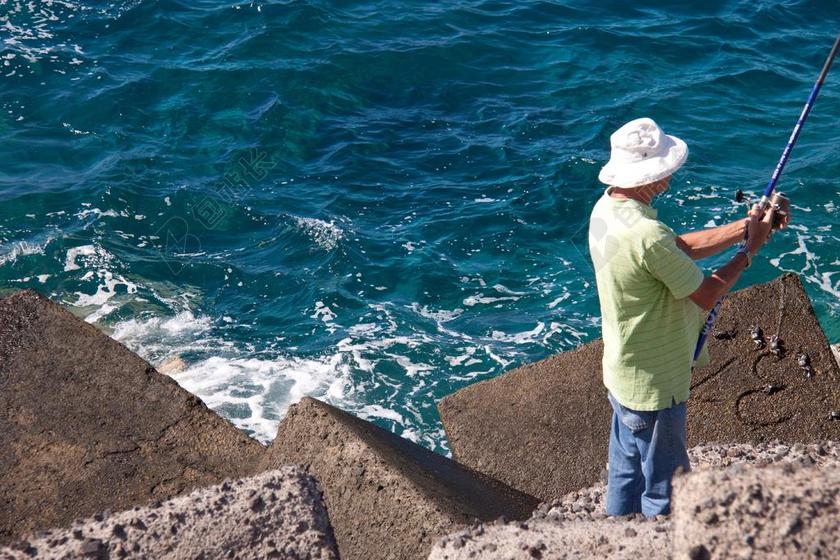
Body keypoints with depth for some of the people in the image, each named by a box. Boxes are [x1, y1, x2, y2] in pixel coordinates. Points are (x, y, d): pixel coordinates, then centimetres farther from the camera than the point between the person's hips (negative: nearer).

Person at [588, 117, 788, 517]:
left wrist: (746, 226, 3)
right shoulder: (647, 235, -32)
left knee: (625, 475, 24)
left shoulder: (607, 208, -2)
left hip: (622, 375, 10)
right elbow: (705, 296, -20)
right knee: (663, 492, 7)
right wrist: (749, 250, -6)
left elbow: (682, 248, 7)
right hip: (653, 386, -9)